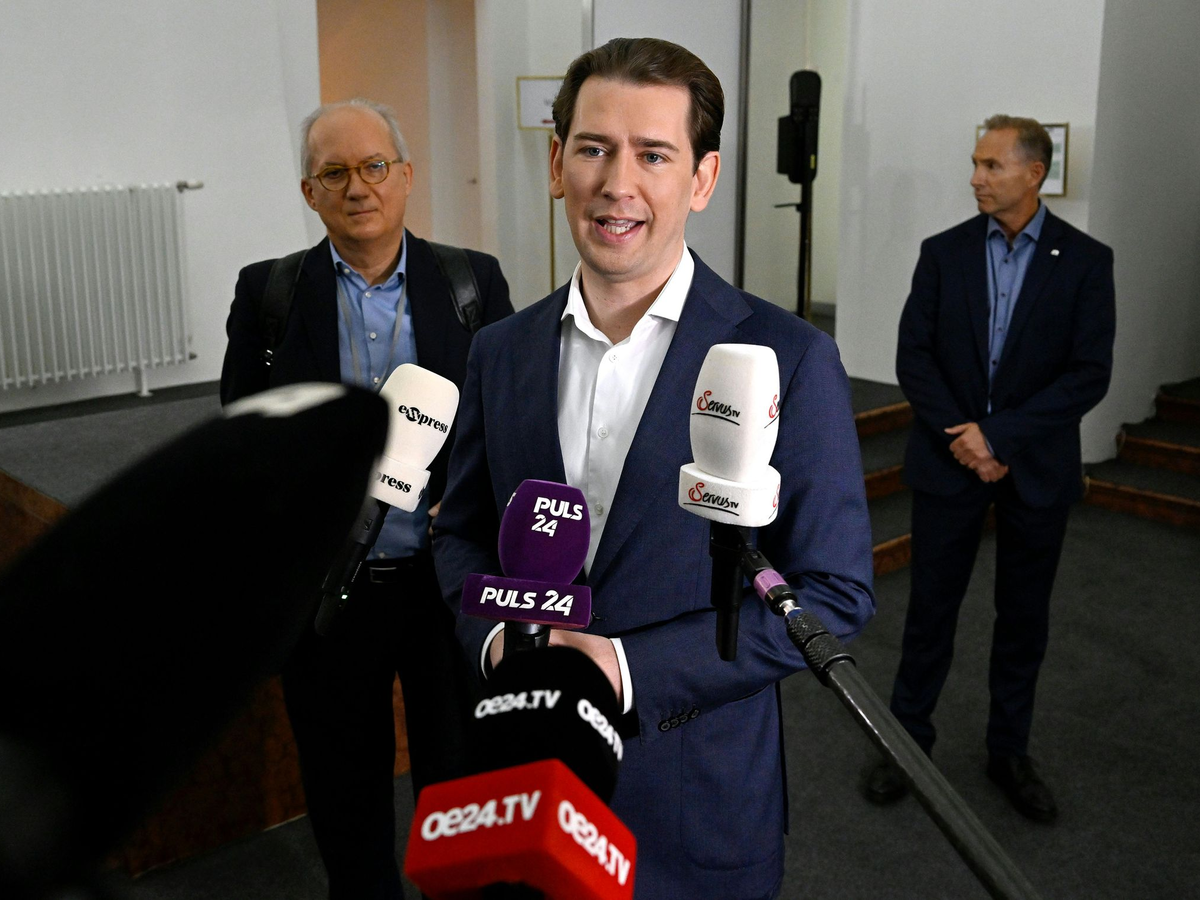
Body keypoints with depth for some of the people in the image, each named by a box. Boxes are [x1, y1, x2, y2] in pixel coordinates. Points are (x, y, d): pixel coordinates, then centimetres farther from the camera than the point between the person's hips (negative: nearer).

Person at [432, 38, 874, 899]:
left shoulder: (788, 359, -12)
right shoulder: (501, 352, 1)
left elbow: (836, 593, -11)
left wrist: (635, 667, -19)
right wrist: (495, 634, -10)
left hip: (698, 799, -3)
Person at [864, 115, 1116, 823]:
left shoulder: (1085, 260, -5)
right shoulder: (944, 253, 0)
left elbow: (1090, 373, -10)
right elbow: (914, 356, -3)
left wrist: (1000, 436, -17)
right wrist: (960, 438, -14)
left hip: (1036, 466, 0)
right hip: (950, 462, 1)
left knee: (1024, 615, 12)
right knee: (932, 606, 8)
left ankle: (1010, 750, 28)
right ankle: (909, 738, 23)